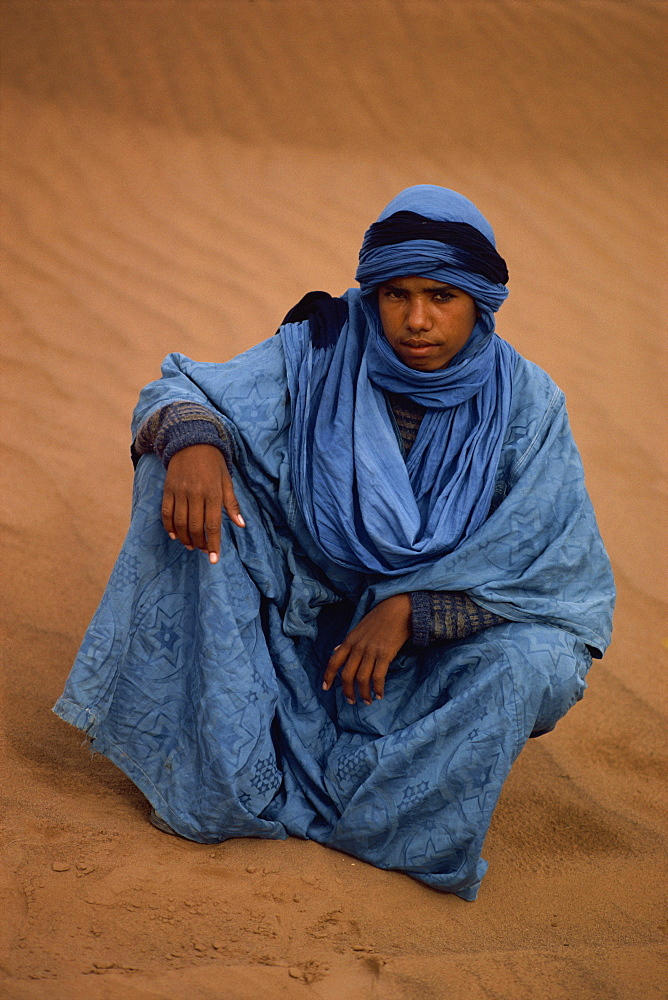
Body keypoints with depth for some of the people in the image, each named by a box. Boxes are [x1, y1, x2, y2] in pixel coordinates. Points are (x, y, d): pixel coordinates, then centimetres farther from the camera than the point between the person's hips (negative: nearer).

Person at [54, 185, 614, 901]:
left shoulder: (524, 404, -10)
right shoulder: (319, 354, -8)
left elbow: (552, 566, -13)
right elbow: (182, 392, -10)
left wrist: (411, 609, -25)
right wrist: (191, 437, -36)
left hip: (436, 645, 0)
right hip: (300, 610, 1)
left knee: (534, 664, -32)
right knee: (195, 472, -20)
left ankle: (285, 796, -24)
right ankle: (210, 765, -23)